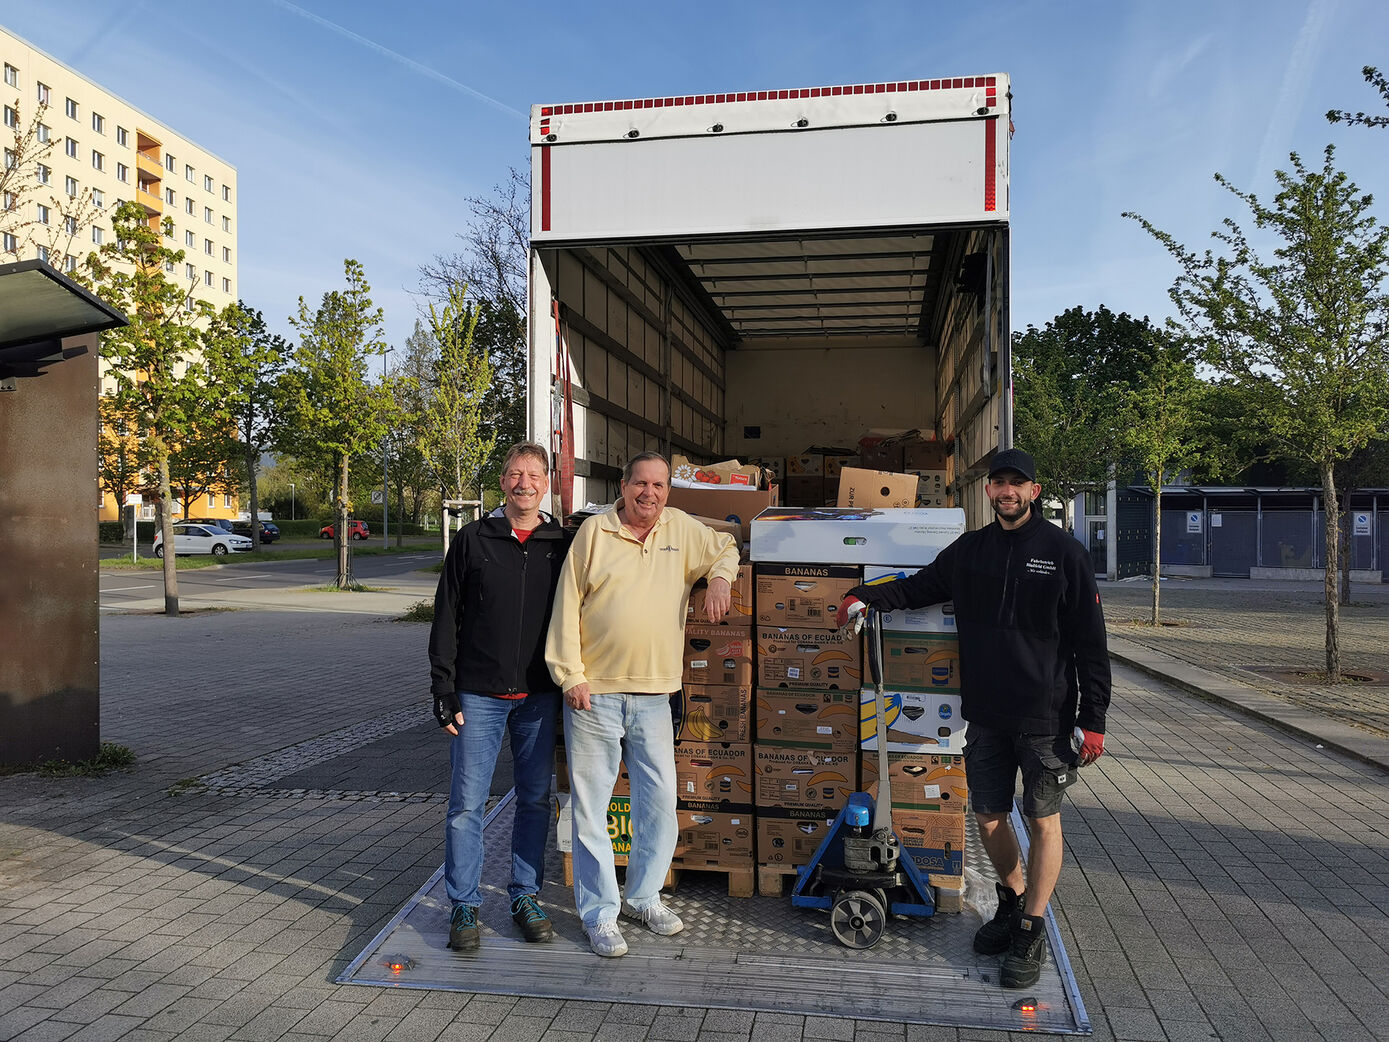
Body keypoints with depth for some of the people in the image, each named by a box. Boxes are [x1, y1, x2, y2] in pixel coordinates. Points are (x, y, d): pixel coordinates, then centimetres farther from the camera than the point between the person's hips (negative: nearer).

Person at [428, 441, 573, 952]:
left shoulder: (563, 545, 4)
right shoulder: (472, 540, 1)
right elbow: (446, 619, 1)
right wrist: (444, 690, -4)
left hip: (540, 696, 2)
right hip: (479, 694, -1)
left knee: (536, 799, 9)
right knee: (466, 803, 1)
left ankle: (526, 896, 24)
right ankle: (464, 906, 15)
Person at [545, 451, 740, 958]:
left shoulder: (682, 528, 8)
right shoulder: (594, 531, -1)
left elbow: (724, 548, 27)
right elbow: (567, 605, -1)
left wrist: (720, 577, 4)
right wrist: (571, 675, -6)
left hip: (653, 696, 3)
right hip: (594, 693, -3)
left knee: (660, 800, 9)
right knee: (591, 807, 3)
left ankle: (644, 896, 29)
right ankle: (600, 914, 16)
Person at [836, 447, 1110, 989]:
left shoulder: (1063, 552, -6)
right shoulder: (970, 549, 7)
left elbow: (1090, 640, -5)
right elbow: (920, 586, 18)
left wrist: (1093, 718, -9)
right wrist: (866, 596, 0)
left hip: (1046, 716, -4)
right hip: (985, 714, 4)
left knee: (1043, 821, 4)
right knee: (988, 817, 12)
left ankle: (1031, 933, 16)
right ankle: (1012, 901, 35)